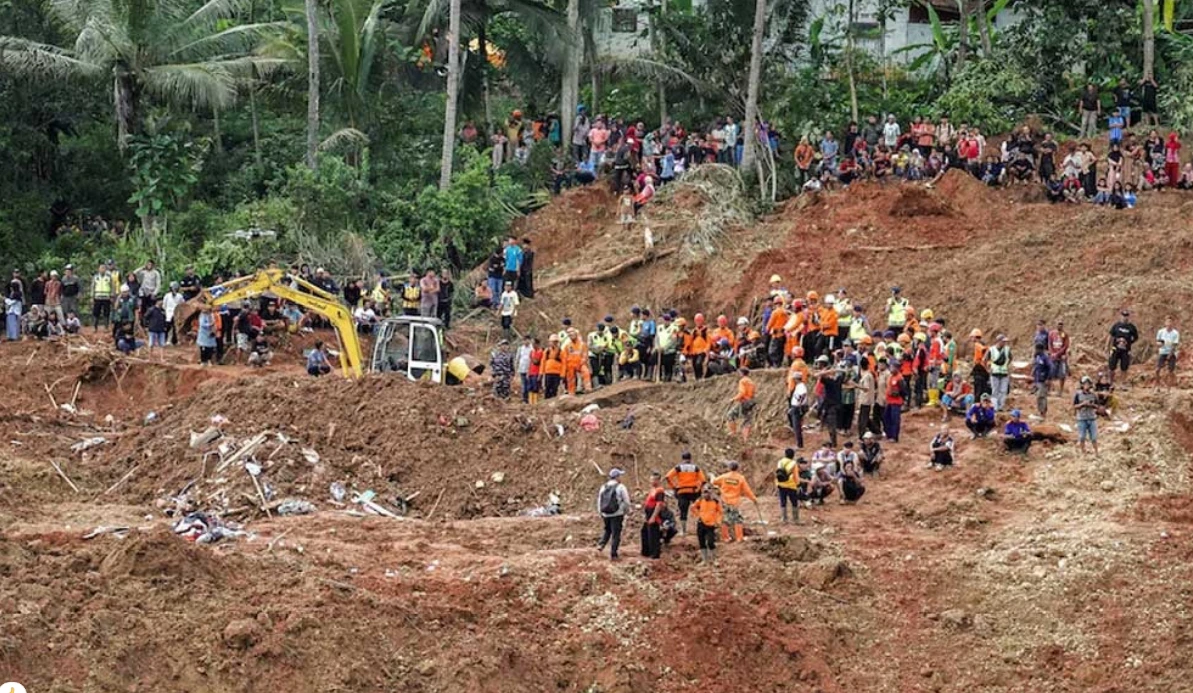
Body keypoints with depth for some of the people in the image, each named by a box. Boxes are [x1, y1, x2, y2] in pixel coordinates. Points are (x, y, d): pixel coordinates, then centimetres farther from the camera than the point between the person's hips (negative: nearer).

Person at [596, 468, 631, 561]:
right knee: (615, 534, 1)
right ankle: (613, 554, 0)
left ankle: (601, 544, 7)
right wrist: (626, 511, 11)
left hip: (605, 514, 5)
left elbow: (599, 501, 12)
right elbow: (626, 501, -7)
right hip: (617, 514, -5)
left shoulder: (603, 487, 6)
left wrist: (600, 513, 22)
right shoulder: (620, 487, -9)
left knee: (607, 530, 27)